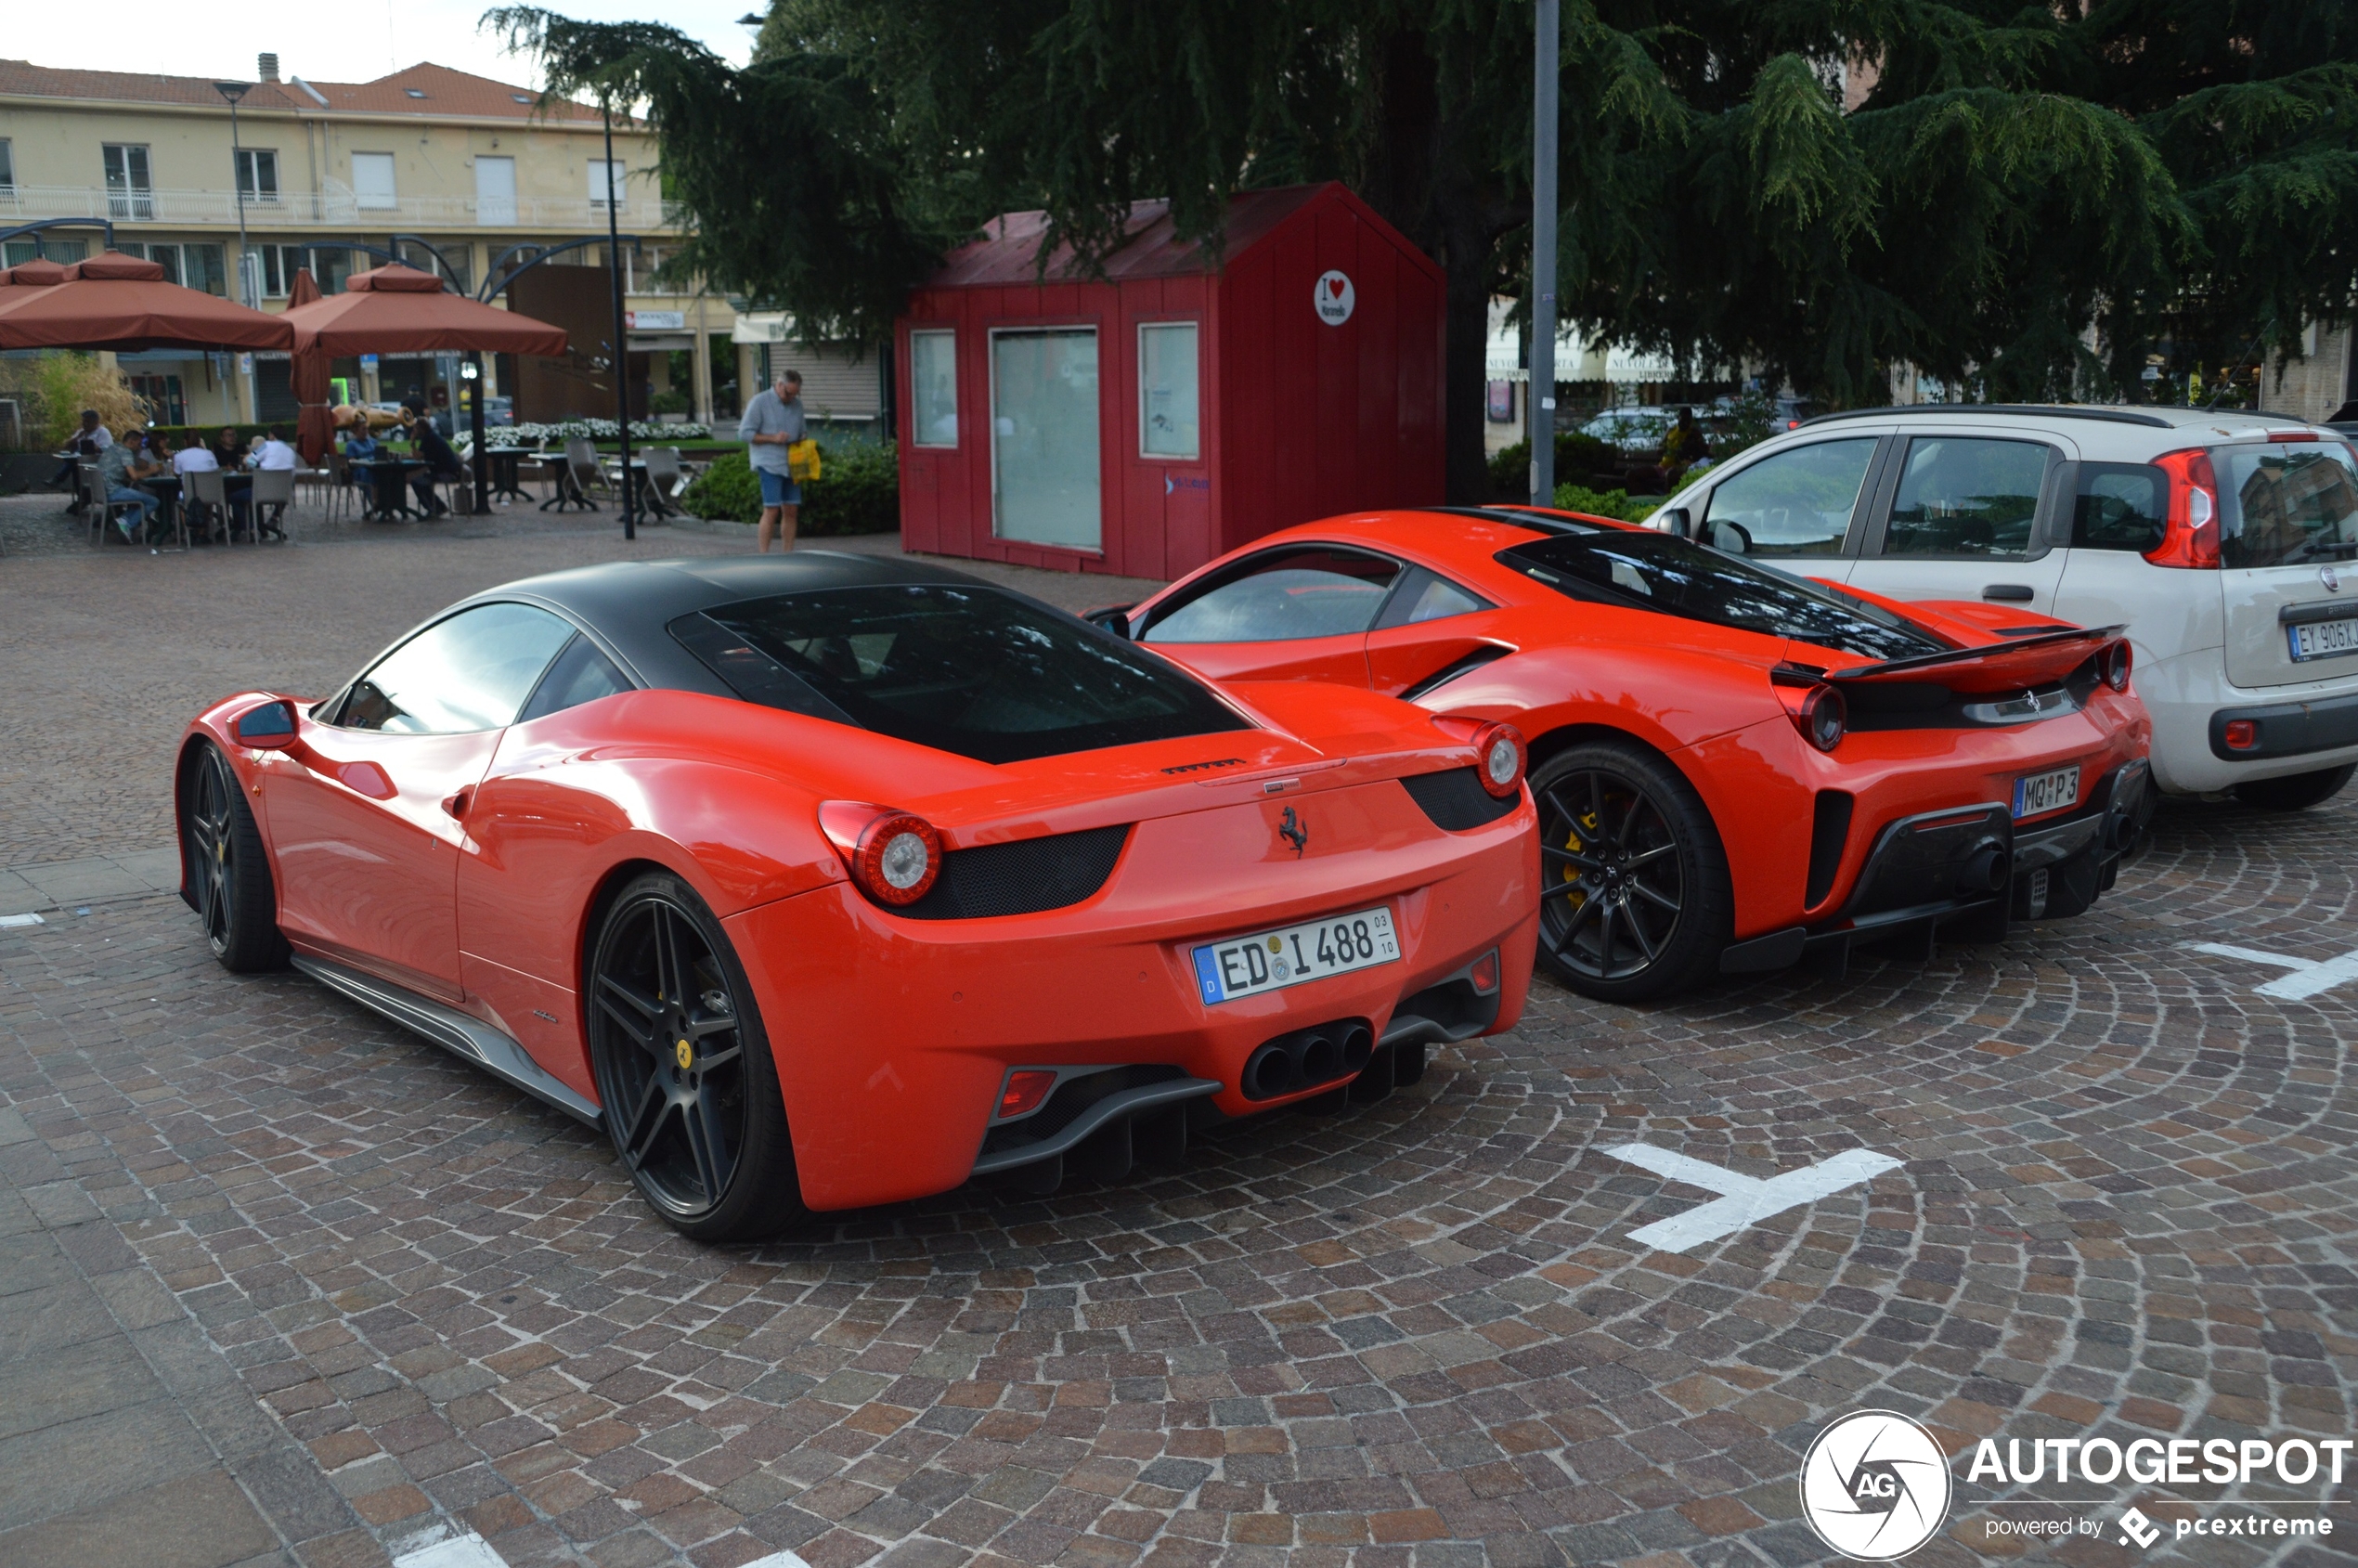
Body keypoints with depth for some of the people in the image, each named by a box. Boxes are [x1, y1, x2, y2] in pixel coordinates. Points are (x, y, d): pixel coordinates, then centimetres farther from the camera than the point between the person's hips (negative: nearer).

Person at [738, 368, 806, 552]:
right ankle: (764, 555, -5)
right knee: (771, 510, -11)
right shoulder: (760, 402, -5)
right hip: (769, 464, -6)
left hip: (792, 464, 6)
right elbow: (744, 433, -8)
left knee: (791, 510, 5)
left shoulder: (797, 404, 12)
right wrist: (773, 438, -16)